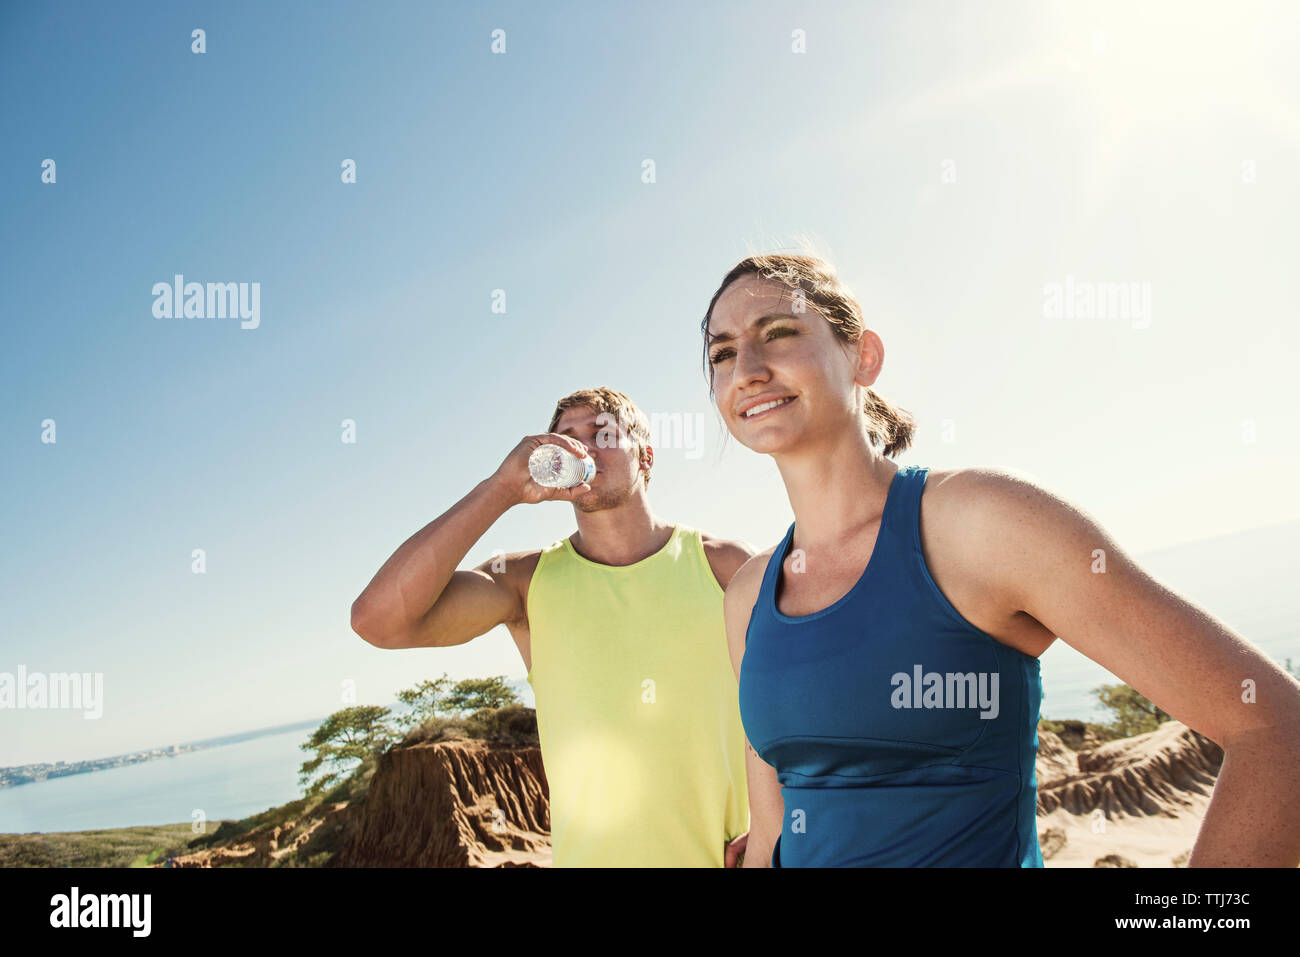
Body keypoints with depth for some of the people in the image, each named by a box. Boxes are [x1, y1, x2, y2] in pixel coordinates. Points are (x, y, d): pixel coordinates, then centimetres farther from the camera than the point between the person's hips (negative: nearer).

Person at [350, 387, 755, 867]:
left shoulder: (727, 566, -2)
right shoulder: (529, 580, -1)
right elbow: (377, 619, -15)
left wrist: (763, 831, -14)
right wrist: (501, 489, -18)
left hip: (721, 858, 0)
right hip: (591, 854, 1)